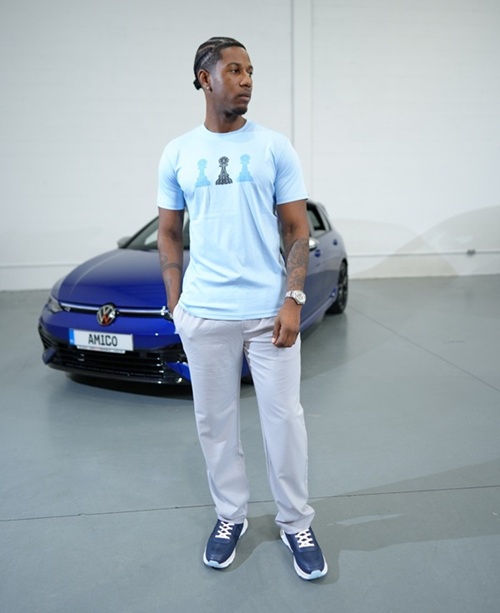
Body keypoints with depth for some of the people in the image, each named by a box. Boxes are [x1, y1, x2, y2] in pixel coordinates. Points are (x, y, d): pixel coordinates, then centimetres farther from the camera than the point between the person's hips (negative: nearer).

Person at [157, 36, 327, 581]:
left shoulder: (274, 147, 2)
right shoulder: (177, 154, 6)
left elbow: (297, 230, 1)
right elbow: (169, 233, 10)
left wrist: (293, 300, -9)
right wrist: (175, 304, 2)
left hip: (270, 311, -1)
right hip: (204, 314, 2)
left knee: (284, 418, 6)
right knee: (215, 421, 11)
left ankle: (295, 521, 26)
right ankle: (230, 515, 32)